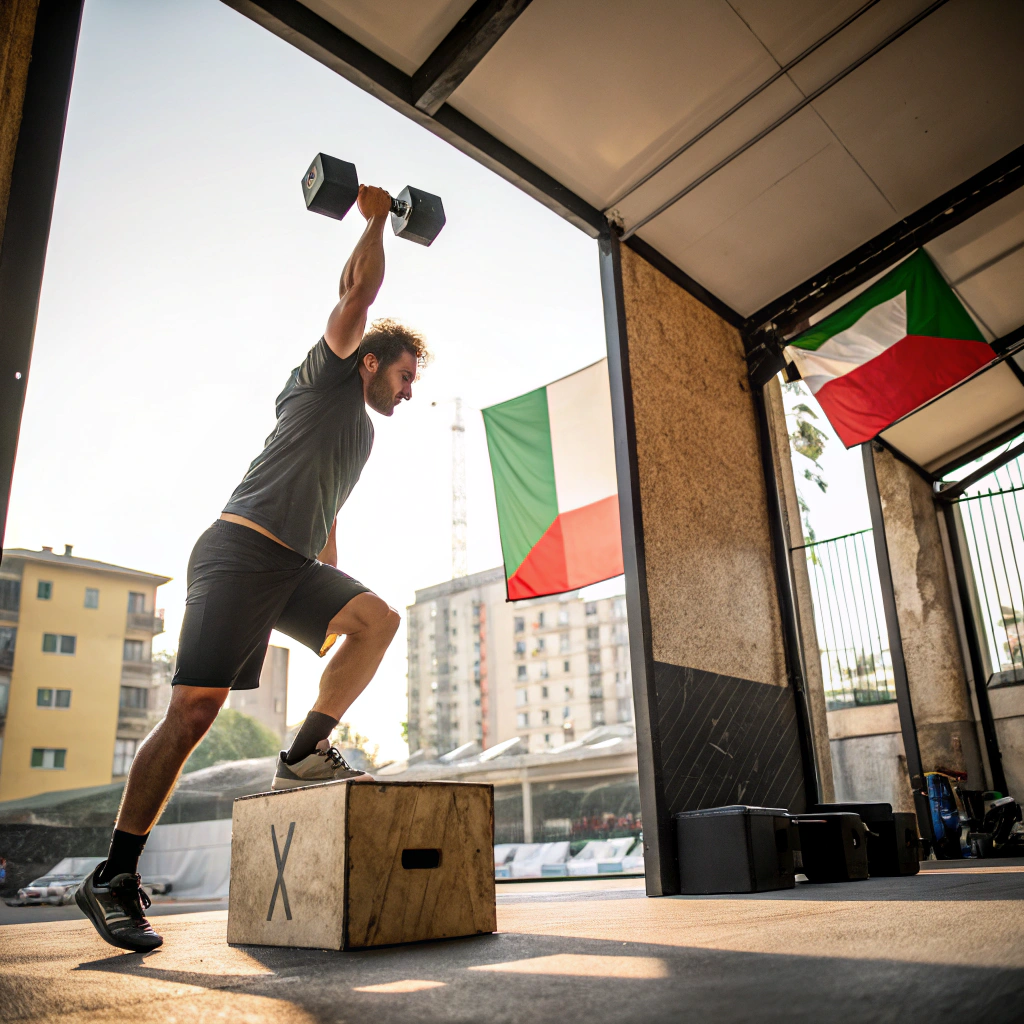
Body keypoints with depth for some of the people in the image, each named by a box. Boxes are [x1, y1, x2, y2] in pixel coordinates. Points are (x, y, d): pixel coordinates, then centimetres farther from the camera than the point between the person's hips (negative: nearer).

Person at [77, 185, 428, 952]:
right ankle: (113, 877, -4)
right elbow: (360, 288, -7)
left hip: (296, 565, 9)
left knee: (376, 620, -13)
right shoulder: (328, 377, 4)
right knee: (194, 710, -13)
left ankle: (306, 754, -7)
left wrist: (333, 591, 26)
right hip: (241, 552, -8)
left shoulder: (363, 433, 25)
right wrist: (375, 220, 8)